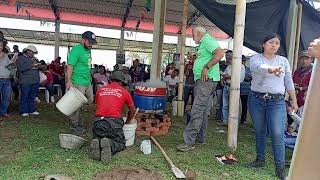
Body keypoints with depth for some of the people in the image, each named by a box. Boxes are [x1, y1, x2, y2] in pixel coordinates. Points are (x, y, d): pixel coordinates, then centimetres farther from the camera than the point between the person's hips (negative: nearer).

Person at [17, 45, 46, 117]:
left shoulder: (34, 59, 19)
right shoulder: (21, 58, 2)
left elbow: (43, 67, 18)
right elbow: (21, 68, -16)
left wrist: (41, 66, -5)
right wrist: (32, 65, -15)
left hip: (35, 81, 6)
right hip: (25, 82, -5)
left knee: (32, 97, 10)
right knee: (25, 97, -1)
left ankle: (32, 110, 17)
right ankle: (23, 111, 7)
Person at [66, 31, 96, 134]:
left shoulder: (88, 50, 13)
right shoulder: (76, 50, -14)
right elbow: (70, 66, -20)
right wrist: (69, 81, -25)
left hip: (87, 82, 9)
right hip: (78, 83, -9)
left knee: (90, 100, 18)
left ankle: (75, 116, 31)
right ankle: (74, 123, 15)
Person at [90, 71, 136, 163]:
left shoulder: (100, 89, 17)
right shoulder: (124, 91, 11)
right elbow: (132, 110, 23)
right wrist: (127, 122, 39)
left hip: (98, 122, 3)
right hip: (114, 122, -3)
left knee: (98, 139, 27)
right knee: (121, 144, 16)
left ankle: (97, 144, -9)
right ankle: (110, 146, -18)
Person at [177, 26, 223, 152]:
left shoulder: (208, 40, -8)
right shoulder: (203, 43, 24)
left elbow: (220, 54, -22)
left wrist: (206, 67, -22)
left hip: (207, 80, -11)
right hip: (201, 81, 11)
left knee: (197, 111, -14)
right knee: (202, 111, 14)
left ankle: (189, 141, -13)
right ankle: (200, 138, 24)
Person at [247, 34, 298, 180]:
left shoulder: (284, 61, 9)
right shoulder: (255, 59, -1)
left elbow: (289, 82, 12)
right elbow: (259, 67, -26)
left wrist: (294, 101, 9)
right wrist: (271, 69, -47)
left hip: (277, 101, 0)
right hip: (257, 99, 0)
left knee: (277, 134, -8)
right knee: (259, 132, 10)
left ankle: (280, 168, 2)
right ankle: (260, 160, 26)